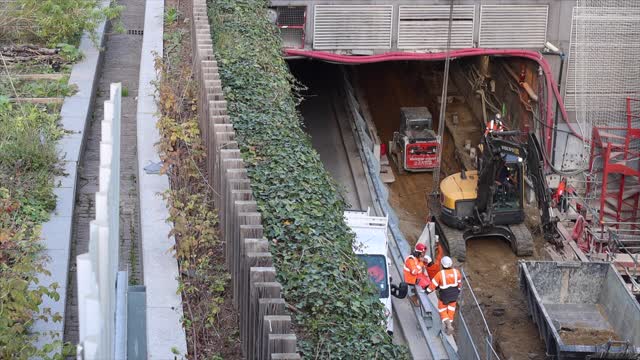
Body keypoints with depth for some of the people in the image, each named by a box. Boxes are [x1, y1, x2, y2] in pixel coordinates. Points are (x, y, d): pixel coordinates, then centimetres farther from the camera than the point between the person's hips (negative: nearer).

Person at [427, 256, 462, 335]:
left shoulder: (440, 274, -23)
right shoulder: (456, 272, -11)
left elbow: (433, 284, -12)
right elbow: (459, 283, 6)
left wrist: (428, 291, 5)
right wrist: (458, 291, 24)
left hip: (444, 296, -3)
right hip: (454, 295, 3)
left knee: (442, 310, 13)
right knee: (451, 310, 20)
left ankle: (448, 324, -7)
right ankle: (450, 323, 30)